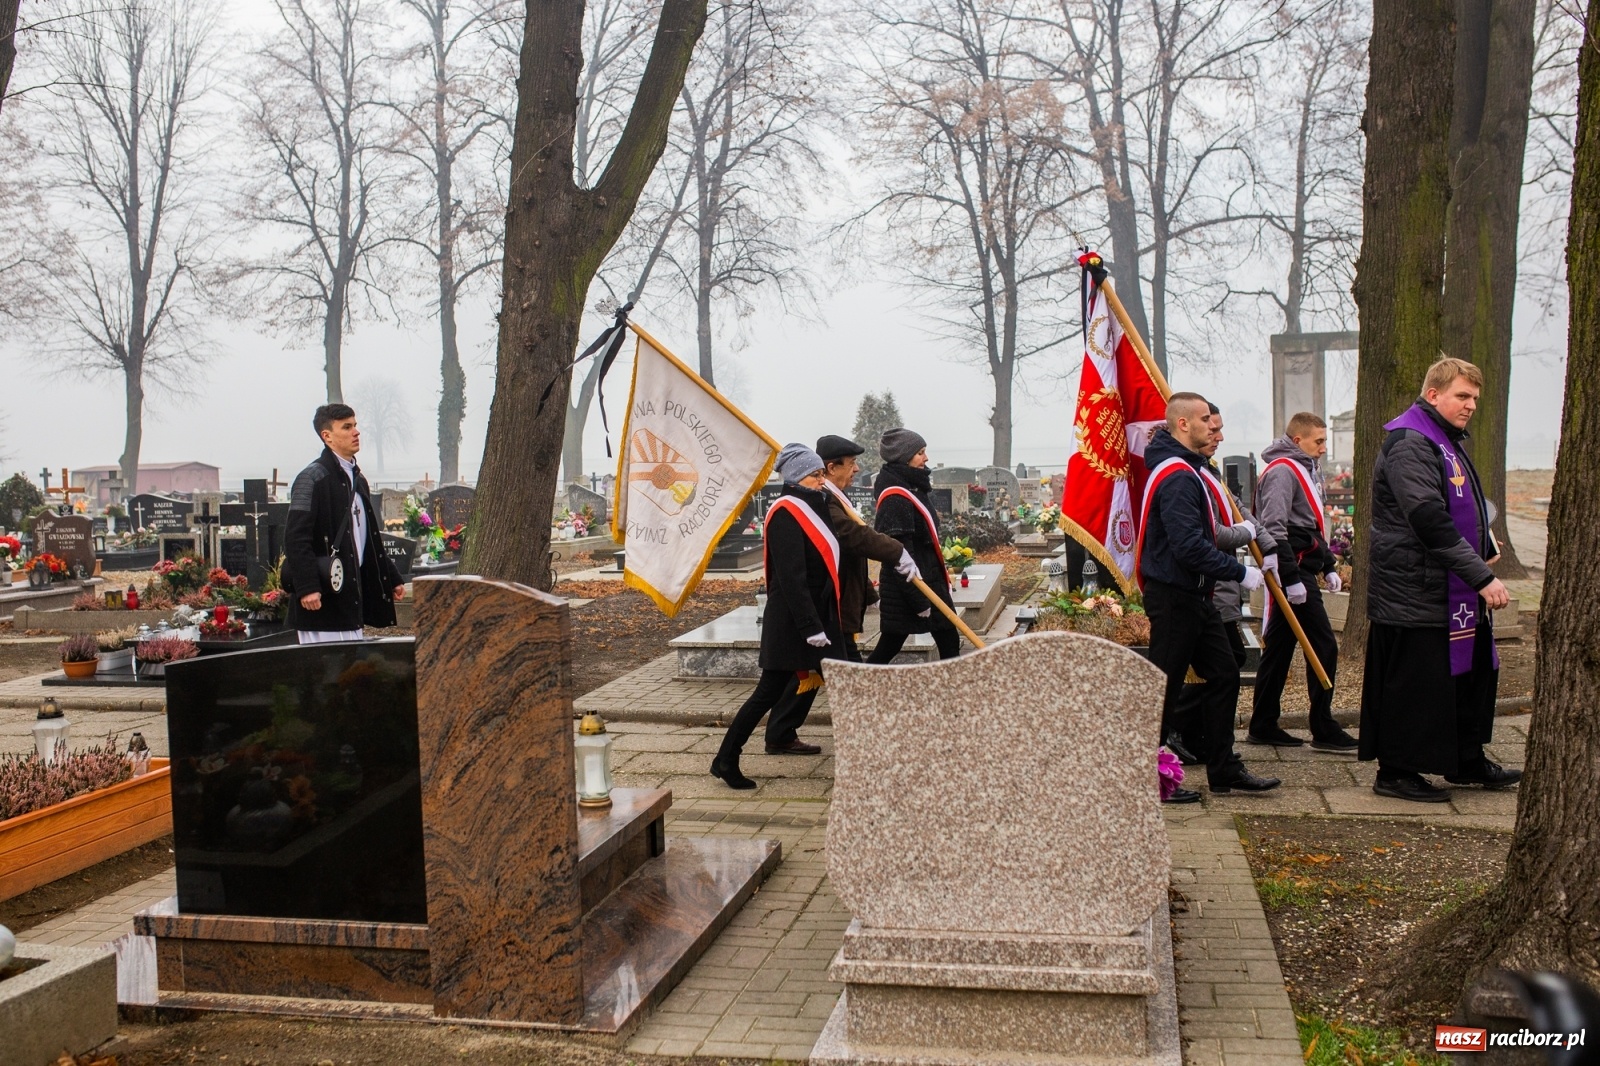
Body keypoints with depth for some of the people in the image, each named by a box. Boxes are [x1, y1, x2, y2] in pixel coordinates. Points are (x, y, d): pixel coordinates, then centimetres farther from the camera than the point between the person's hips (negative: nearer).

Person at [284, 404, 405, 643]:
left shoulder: (357, 479, 18)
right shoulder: (312, 478, -9)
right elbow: (295, 539, -17)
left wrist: (392, 579, 23)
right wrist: (306, 587, -25)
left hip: (351, 593, 9)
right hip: (323, 596, -9)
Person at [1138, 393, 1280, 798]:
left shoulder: (1184, 470, 13)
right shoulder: (1177, 477, -20)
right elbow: (1190, 547, -26)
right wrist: (1240, 572, -20)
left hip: (1192, 596, 10)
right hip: (1174, 598, -10)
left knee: (1223, 675, 13)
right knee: (1164, 687, -1)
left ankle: (1224, 771, 21)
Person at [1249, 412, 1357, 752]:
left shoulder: (1305, 470, 20)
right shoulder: (1282, 471, -13)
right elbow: (1274, 529, -21)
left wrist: (1329, 567, 20)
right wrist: (1292, 578, -24)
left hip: (1301, 571, 10)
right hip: (1293, 571, -10)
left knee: (1279, 649, 11)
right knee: (1324, 647, -8)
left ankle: (1263, 726, 16)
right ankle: (1324, 730, -2)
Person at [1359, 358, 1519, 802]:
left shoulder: (1446, 441, 17)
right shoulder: (1410, 443, -18)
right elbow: (1431, 521, -27)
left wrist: (1482, 545, 12)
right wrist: (1482, 576, -27)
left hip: (1455, 593, 11)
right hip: (1416, 593, -11)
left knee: (1473, 673, 18)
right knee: (1413, 683, -3)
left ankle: (1466, 761, 32)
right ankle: (1396, 772, 8)